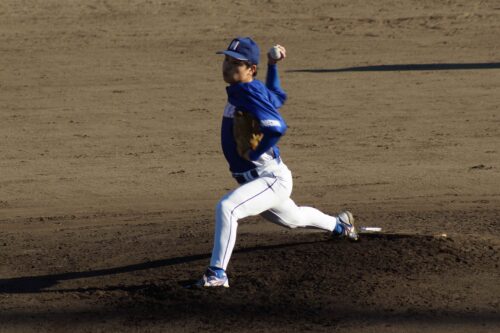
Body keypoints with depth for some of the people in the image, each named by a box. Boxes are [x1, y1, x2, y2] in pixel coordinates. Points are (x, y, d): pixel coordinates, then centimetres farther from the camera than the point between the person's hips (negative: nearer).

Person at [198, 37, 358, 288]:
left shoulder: (248, 92, -24)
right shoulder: (238, 90, 4)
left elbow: (277, 127, -36)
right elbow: (277, 98, 23)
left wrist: (254, 154, -25)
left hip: (272, 179, -10)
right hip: (259, 179, 10)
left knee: (227, 207, -30)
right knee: (292, 218, 34)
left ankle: (217, 273, -29)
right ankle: (339, 225, 60)